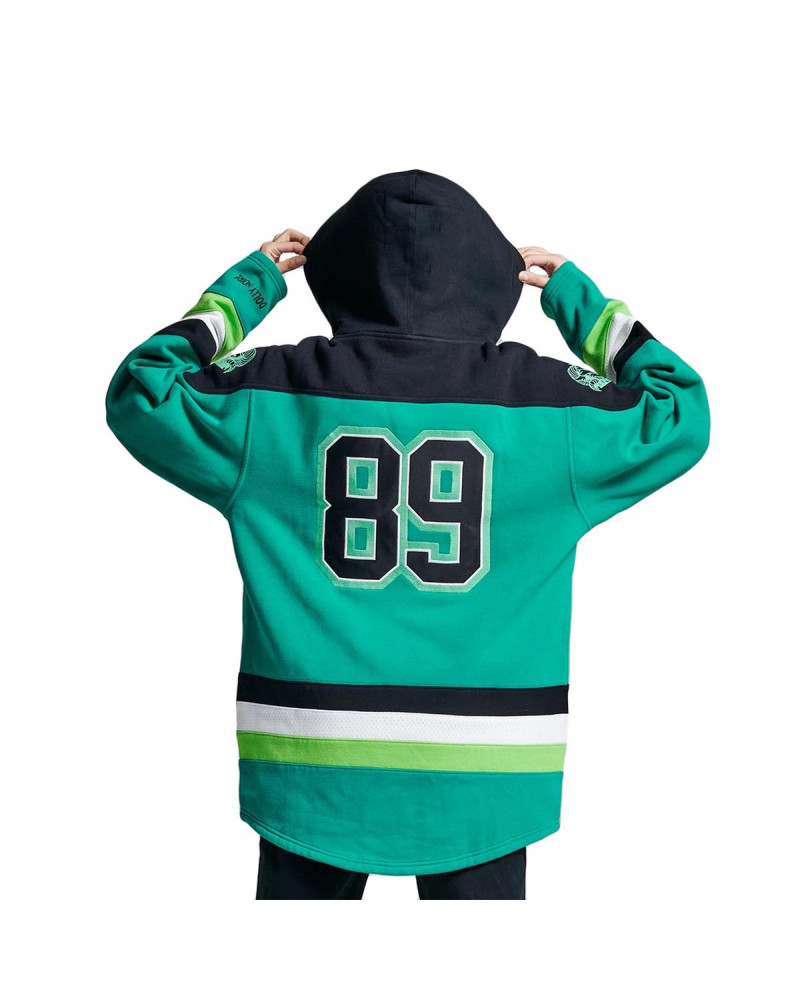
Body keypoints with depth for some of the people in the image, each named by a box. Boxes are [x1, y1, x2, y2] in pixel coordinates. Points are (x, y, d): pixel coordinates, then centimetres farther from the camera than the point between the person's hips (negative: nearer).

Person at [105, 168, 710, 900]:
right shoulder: (545, 403, -5)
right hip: (481, 777, 0)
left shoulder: (273, 394, -6)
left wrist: (248, 287, 14)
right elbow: (680, 415, 10)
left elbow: (139, 392, 8)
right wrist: (576, 297, 16)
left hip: (313, 769, 0)